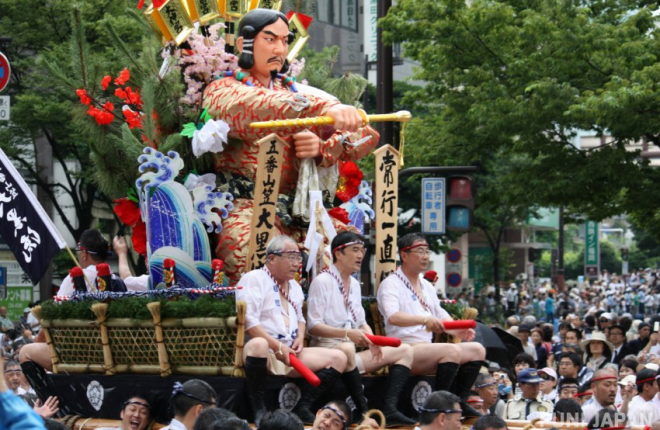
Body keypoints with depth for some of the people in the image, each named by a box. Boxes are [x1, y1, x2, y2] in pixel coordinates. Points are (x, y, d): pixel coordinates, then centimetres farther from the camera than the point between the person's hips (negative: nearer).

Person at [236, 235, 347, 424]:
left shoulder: (294, 286, 21)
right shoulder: (254, 279, -5)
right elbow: (249, 323, -15)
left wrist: (299, 339, 6)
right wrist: (278, 347, -19)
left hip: (290, 352, 8)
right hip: (266, 351, -8)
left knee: (338, 358, -5)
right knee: (258, 344, -43)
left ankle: (303, 407, -8)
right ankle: (259, 410, -31)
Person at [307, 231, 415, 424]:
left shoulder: (354, 284, 18)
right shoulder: (322, 282, -6)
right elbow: (313, 326, -14)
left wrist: (371, 339, -3)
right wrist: (347, 333, -26)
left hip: (350, 348, 9)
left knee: (405, 350, -2)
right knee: (346, 349, -42)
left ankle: (390, 408, -23)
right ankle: (364, 410, -36)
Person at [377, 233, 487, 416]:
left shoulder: (426, 286, 22)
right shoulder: (391, 284, -6)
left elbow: (441, 316, 22)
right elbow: (392, 317, -24)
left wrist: (458, 330, -2)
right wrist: (424, 320, -39)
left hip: (427, 349, 9)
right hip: (404, 351, -9)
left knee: (477, 349, -3)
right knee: (452, 350, -30)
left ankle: (460, 402, -3)